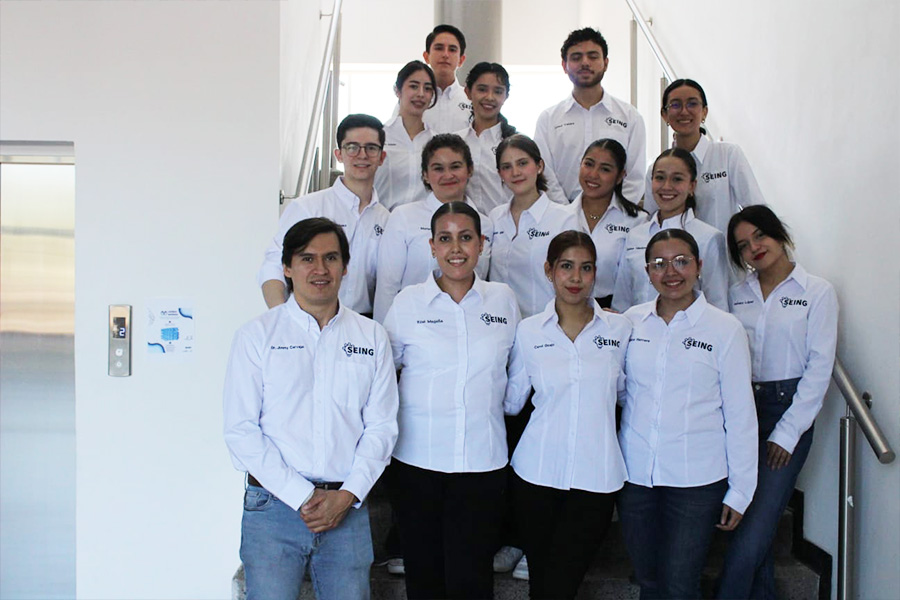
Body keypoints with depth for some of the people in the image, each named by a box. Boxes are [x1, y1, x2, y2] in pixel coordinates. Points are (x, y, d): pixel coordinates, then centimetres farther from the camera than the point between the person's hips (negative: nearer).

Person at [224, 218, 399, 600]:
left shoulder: (372, 337, 8)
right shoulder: (257, 335, 2)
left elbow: (381, 426, 5)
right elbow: (241, 430, -4)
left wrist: (348, 495, -7)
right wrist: (302, 496, -10)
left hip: (348, 510, 2)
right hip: (274, 506, -2)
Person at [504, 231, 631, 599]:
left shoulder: (619, 328, 1)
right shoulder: (528, 331, 3)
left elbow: (625, 389, 13)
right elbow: (511, 400, 7)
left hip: (596, 476, -1)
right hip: (538, 471, 1)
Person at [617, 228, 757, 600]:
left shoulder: (724, 328, -4)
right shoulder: (630, 321, 3)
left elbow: (740, 413, -2)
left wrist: (739, 491, -2)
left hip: (697, 479, -2)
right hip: (634, 474, 3)